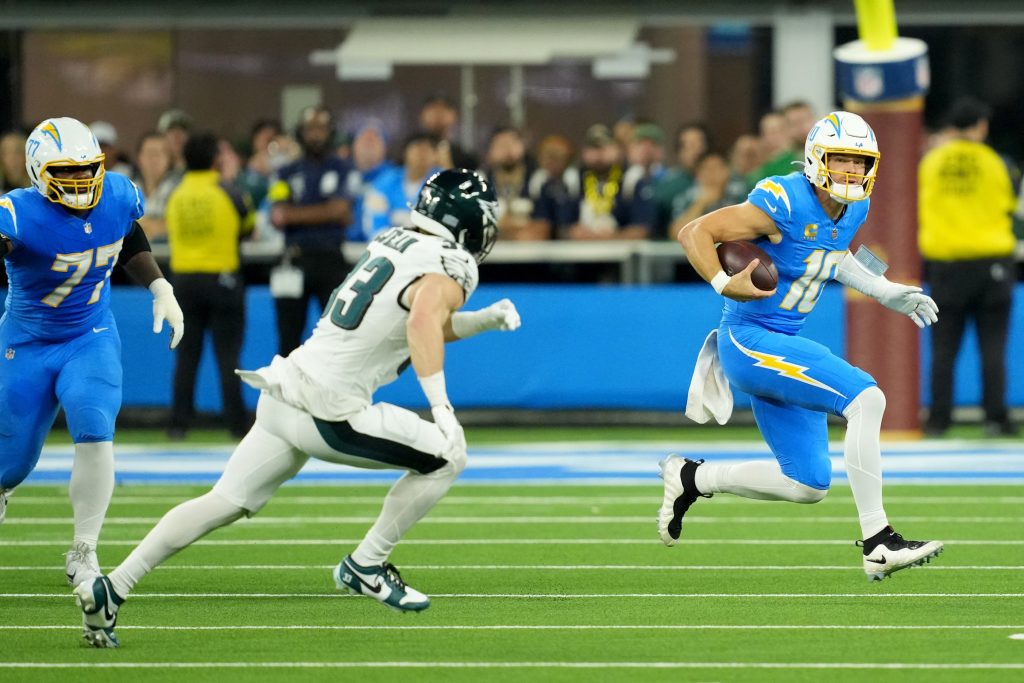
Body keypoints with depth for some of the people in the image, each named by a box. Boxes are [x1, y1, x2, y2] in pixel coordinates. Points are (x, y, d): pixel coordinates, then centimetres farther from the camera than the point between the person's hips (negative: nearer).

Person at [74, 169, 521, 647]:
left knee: (224, 504, 10)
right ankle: (365, 567, 9)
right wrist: (441, 405, -36)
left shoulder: (395, 242, 16)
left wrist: (485, 320, 17)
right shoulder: (448, 270, -10)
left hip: (285, 391, 8)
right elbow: (422, 322, -32)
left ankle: (111, 588, 3)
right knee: (446, 457, 3)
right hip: (328, 413, -8)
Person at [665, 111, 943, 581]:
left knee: (808, 486, 11)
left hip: (783, 344, 9)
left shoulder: (854, 209, 4)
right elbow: (694, 232, -18)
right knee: (866, 399, -23)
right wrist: (724, 285, -32)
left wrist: (887, 293, 15)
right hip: (752, 341, -9)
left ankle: (693, 478, 28)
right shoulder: (784, 204, -20)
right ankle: (878, 544, -19)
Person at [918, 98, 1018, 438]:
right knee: (992, 348, 2)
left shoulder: (929, 164, 2)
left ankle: (938, 419, 4)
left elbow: (919, 213, 10)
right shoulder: (993, 163, -3)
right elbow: (1008, 209, 6)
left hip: (943, 264, 1)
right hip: (992, 262, -1)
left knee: (943, 349, 6)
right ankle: (995, 417, -2)